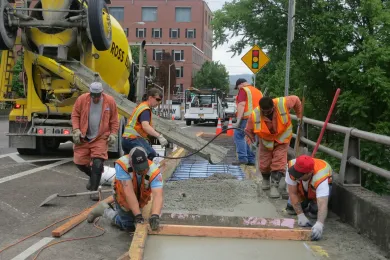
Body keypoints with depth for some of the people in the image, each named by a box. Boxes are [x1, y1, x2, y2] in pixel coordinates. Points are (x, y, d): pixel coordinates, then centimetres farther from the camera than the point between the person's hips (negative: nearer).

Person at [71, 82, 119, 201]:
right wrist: (76, 130, -8)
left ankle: (94, 190, 0)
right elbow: (75, 115, 2)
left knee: (97, 163, -11)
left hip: (100, 138, -2)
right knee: (79, 161, 5)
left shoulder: (110, 101, -4)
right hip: (83, 138, 2)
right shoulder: (82, 99, -5)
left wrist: (113, 134, -3)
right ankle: (93, 176, 35)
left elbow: (114, 120, 4)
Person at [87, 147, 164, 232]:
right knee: (130, 227, 6)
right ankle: (105, 210, 27)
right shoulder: (122, 164, -38)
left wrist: (155, 216, -59)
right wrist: (138, 215, -42)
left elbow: (158, 195, -43)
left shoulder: (154, 171, -34)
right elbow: (128, 192, -40)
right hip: (124, 198, -3)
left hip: (142, 198, 3)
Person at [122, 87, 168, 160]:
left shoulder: (141, 106, 19)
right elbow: (145, 126, -29)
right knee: (152, 156, -21)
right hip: (133, 139, -11)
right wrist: (159, 136, -38)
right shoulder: (145, 109, -13)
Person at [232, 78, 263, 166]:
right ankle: (251, 159, 11)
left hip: (247, 118, -8)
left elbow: (241, 105, -12)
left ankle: (242, 158, -10)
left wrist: (238, 121, -16)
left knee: (238, 136, -3)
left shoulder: (243, 90, -1)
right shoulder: (258, 91, 23)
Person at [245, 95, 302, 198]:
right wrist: (250, 142, -29)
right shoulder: (254, 115, -29)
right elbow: (249, 131, -12)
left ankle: (274, 186, -7)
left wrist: (299, 116, -1)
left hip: (282, 139, -1)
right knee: (264, 163, 6)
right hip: (266, 141, 1)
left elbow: (296, 100, -9)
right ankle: (265, 179, 36)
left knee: (279, 163, -12)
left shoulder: (283, 103, -31)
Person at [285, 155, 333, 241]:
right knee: (291, 209, -11)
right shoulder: (292, 166, -38)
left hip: (320, 188, -3)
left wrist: (319, 224, -71)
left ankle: (313, 202, 14)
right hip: (301, 187, 3)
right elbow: (292, 193, -30)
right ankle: (306, 203, 21)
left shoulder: (320, 177, -47)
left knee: (314, 212, -21)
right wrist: (301, 215, -36)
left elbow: (322, 205, -54)